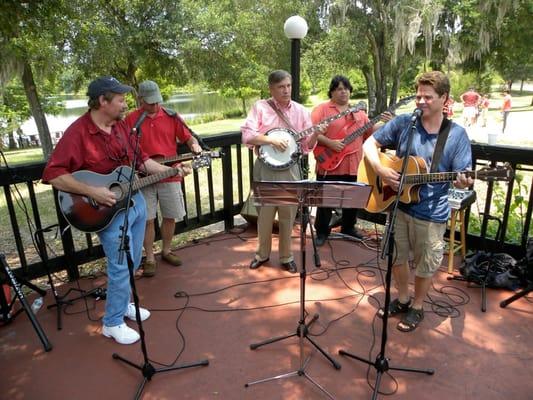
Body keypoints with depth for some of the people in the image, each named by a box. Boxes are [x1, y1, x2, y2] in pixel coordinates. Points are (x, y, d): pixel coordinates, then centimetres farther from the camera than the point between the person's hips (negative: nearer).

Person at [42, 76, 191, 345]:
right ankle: (113, 323, 18)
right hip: (108, 209, -7)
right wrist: (93, 192, -26)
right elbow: (53, 174, -21)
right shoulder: (78, 132, -18)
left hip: (135, 200, 8)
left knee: (133, 262, 18)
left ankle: (123, 302, 39)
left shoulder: (121, 125, 5)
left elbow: (141, 160, 13)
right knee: (120, 267, -2)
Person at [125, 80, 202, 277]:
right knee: (147, 219, 0)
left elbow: (188, 136, 7)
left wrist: (194, 145, -14)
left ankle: (166, 251, 29)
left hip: (170, 175, 2)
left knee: (171, 216, 9)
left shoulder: (171, 116, 5)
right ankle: (150, 258, 14)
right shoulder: (131, 119, 1)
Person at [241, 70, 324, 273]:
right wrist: (271, 139, -21)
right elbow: (246, 135, -11)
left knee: (288, 214, 9)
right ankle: (262, 253, 29)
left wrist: (316, 134, -15)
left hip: (290, 169, 2)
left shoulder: (301, 111, 6)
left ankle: (286, 257, 25)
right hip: (266, 168, -1)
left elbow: (307, 145, 5)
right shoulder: (260, 107, -1)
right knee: (264, 214, 9)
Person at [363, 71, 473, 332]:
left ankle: (417, 307, 36)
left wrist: (464, 182, -30)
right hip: (397, 204, 2)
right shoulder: (403, 123, -3)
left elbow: (461, 178, -6)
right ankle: (402, 300, 41)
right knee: (397, 257, 17)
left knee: (425, 265, 13)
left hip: (431, 213, -2)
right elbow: (369, 144, 0)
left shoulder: (457, 134, -6)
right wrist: (380, 169, -17)